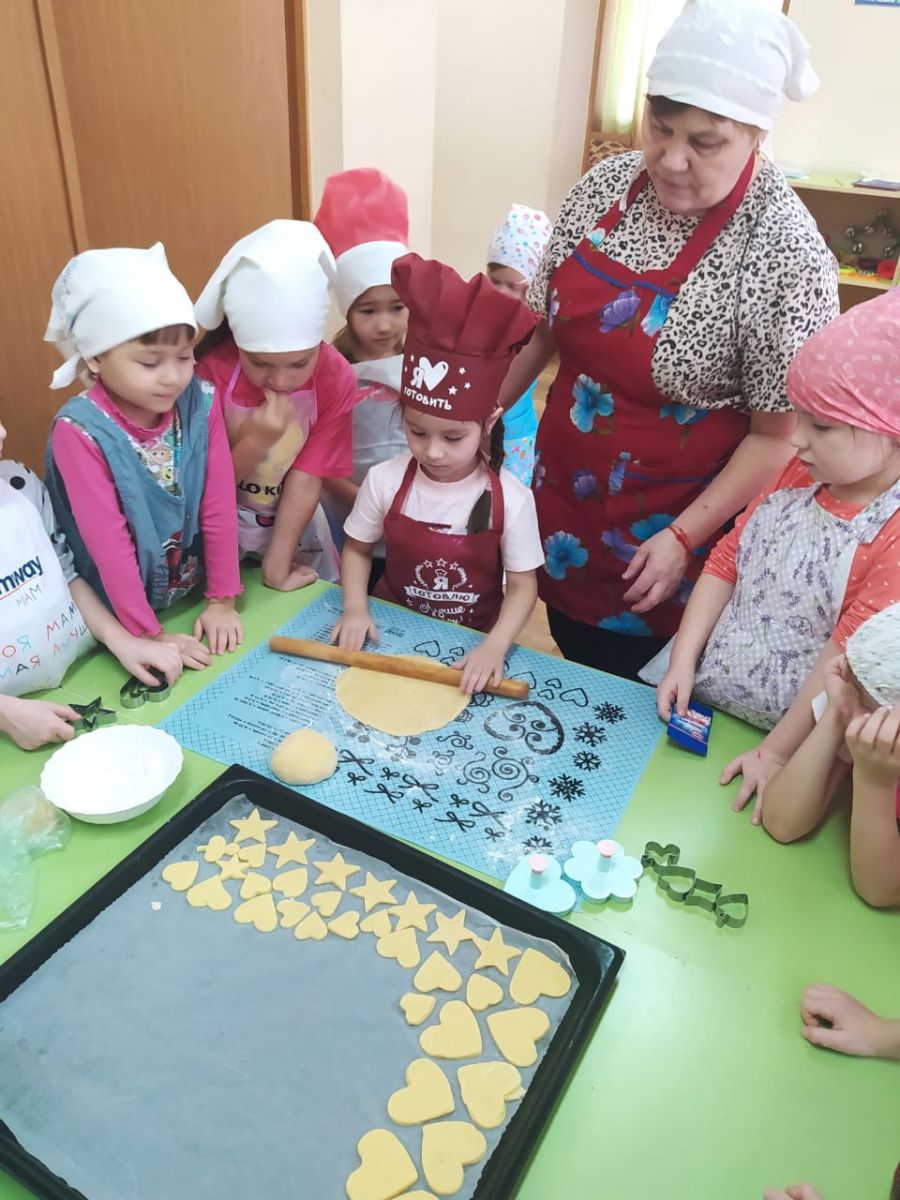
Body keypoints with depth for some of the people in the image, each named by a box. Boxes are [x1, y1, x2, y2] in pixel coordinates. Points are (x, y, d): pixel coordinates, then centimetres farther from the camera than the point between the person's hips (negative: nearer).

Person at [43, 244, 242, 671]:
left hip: (194, 598, 3)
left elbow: (219, 507, -8)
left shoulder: (201, 404, -12)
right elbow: (108, 542, -21)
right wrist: (150, 633, -18)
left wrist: (222, 599, -5)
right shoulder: (80, 433, -23)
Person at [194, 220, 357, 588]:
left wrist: (277, 566, -21)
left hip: (297, 525, 1)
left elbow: (307, 479, -20)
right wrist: (254, 442, -33)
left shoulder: (336, 378, -20)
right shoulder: (212, 371, -22)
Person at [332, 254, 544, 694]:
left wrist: (494, 646, -23)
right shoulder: (385, 480, -9)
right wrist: (355, 608, -11)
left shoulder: (510, 497, -14)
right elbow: (357, 549, 5)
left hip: (472, 643, -1)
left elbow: (522, 584, -8)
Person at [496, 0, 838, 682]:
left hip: (666, 529, -5)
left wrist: (685, 538, -18)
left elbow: (777, 434, -15)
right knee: (571, 663, 24)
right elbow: (540, 325, 6)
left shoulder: (784, 251, -19)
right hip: (562, 502, 5)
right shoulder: (606, 186, -3)